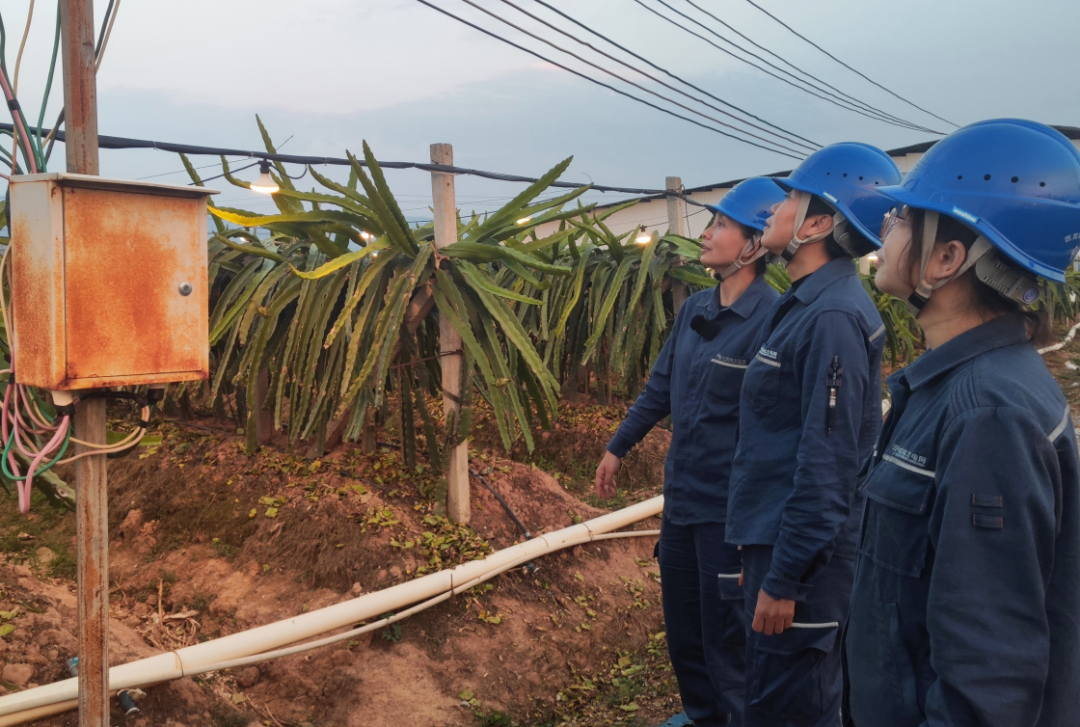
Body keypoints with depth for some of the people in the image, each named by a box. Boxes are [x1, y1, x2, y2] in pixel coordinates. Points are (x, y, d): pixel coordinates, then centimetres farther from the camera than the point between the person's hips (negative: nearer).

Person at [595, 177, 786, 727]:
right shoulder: (693, 310, 4)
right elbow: (661, 386, 15)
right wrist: (617, 448, 21)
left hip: (730, 510, -7)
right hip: (681, 497, 8)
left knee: (727, 641, 7)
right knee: (682, 632, 21)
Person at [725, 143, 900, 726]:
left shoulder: (833, 318, -20)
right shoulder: (804, 304, 11)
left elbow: (826, 463, -23)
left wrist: (784, 578, -19)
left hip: (805, 555, -9)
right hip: (776, 540, 9)